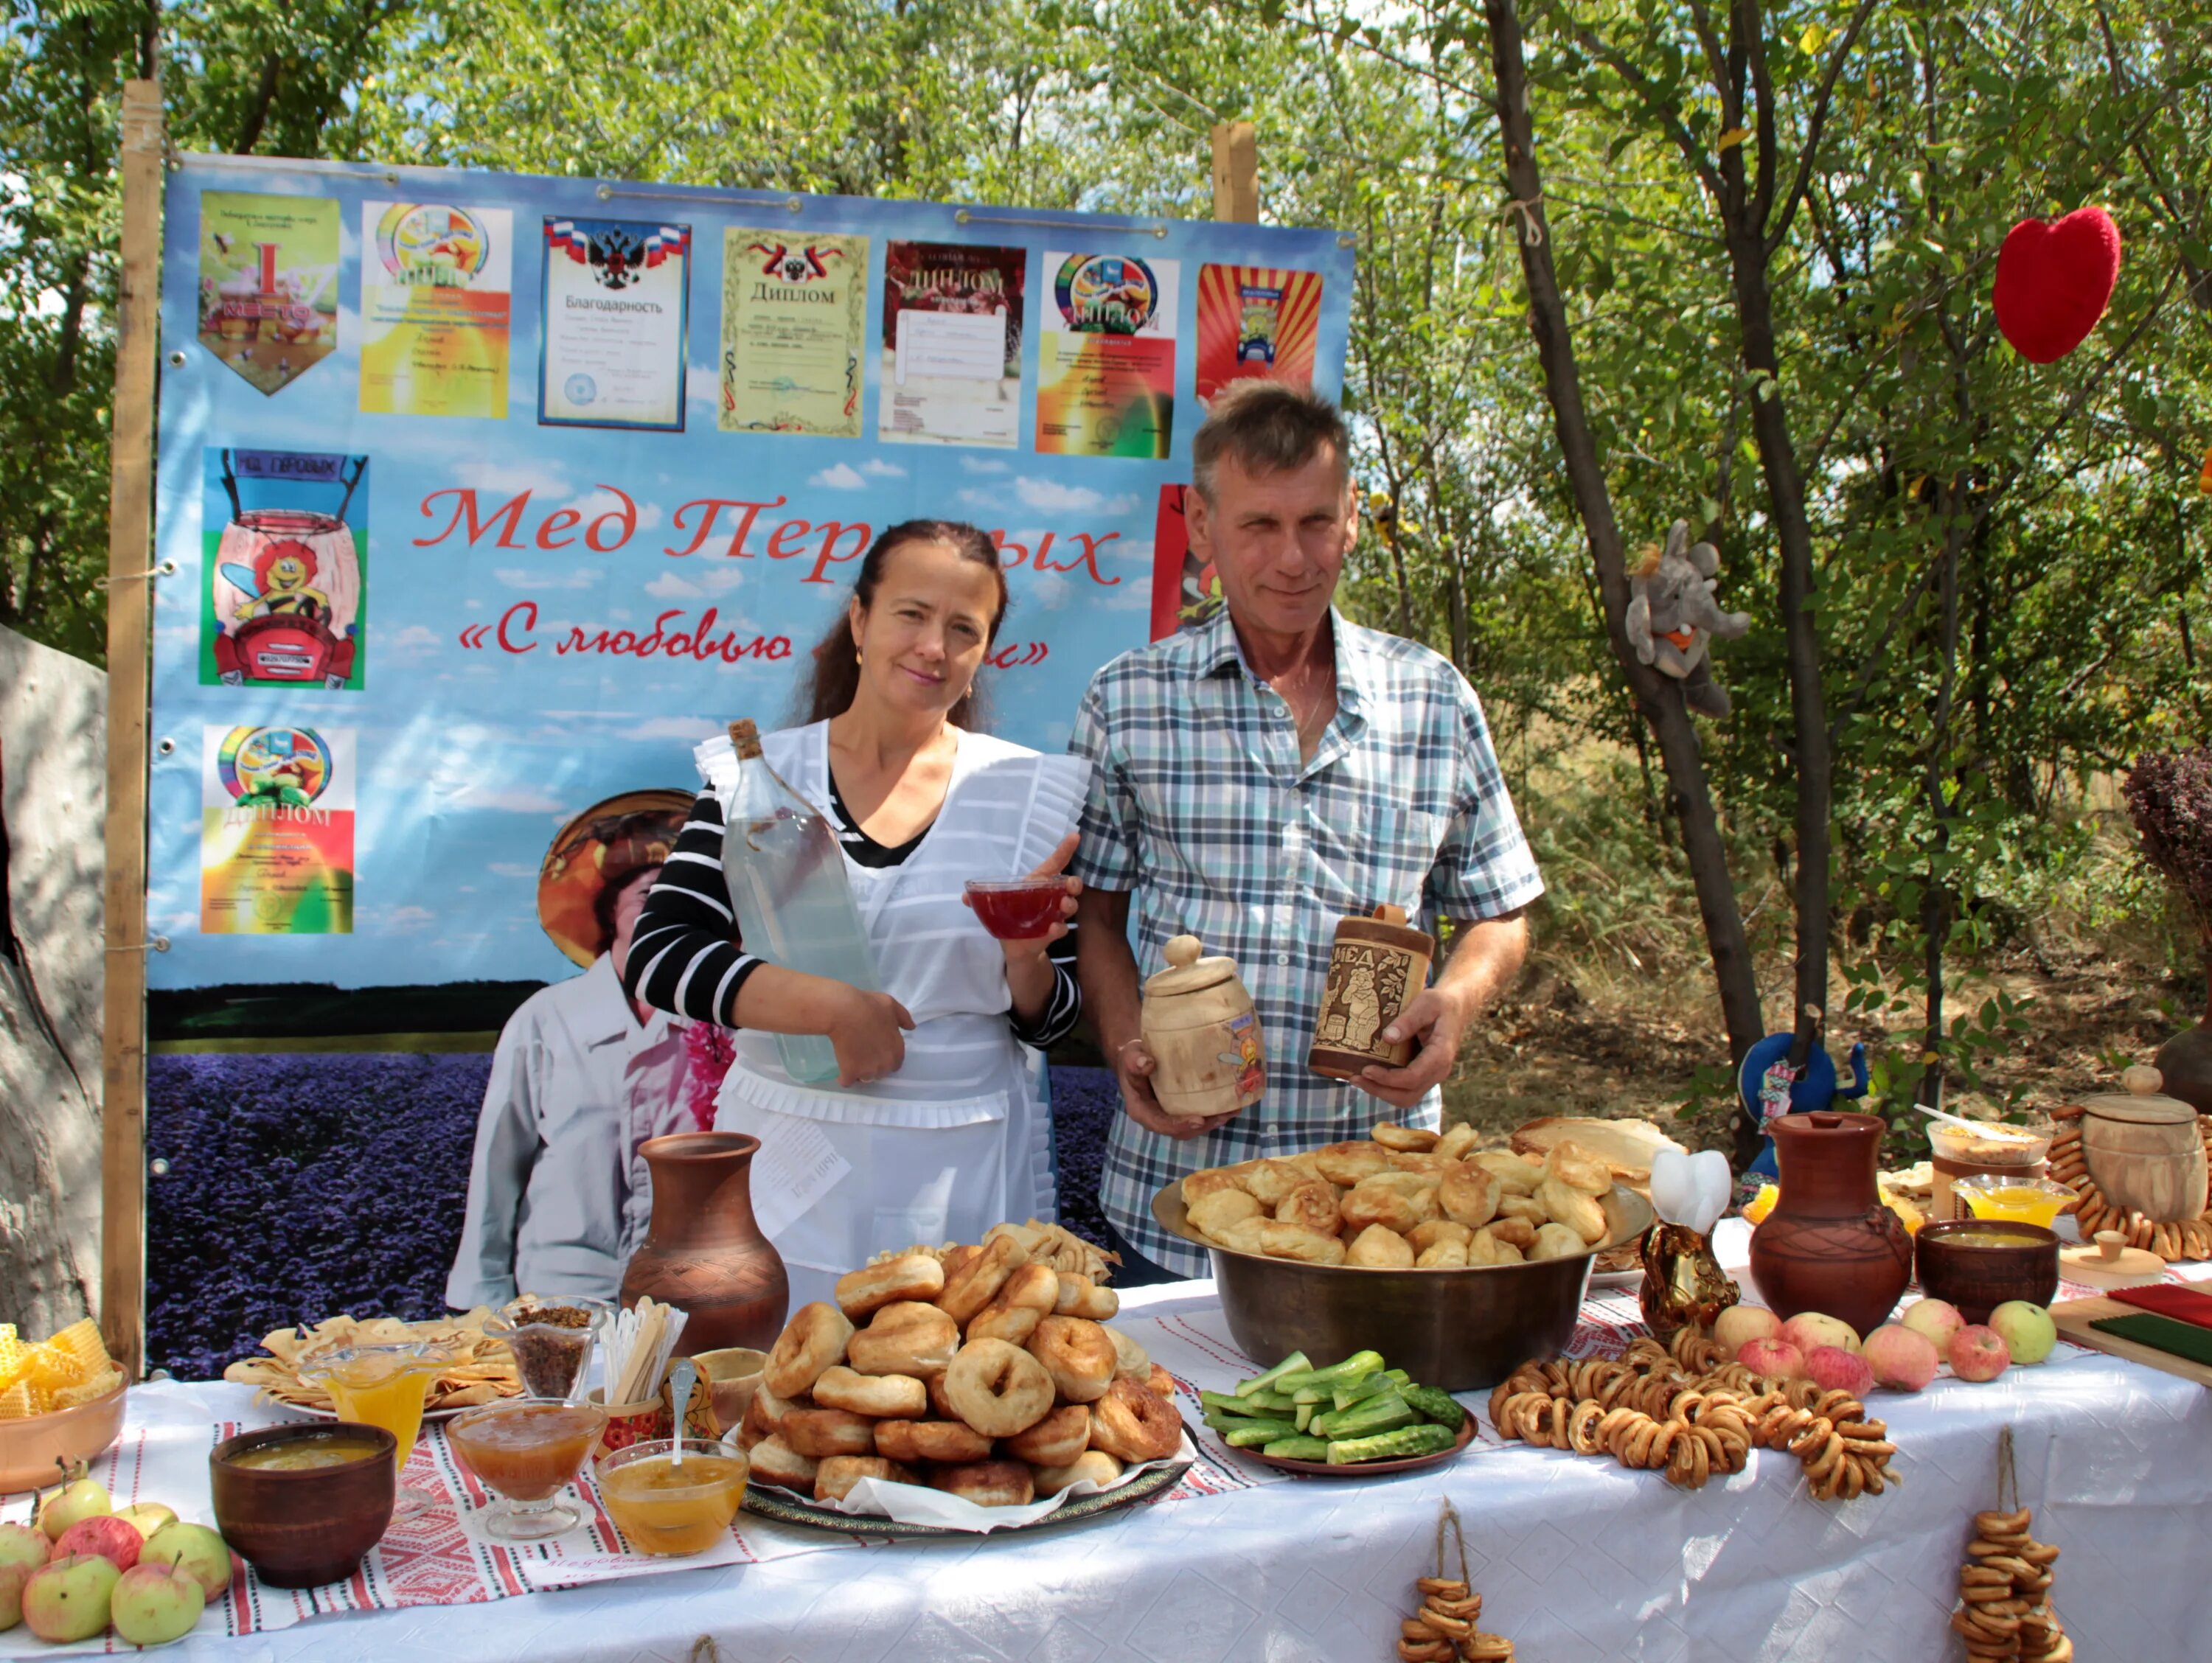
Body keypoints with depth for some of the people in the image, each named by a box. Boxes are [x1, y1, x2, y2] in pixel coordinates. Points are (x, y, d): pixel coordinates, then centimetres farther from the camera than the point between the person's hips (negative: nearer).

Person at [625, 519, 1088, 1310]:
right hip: (790, 1174, 0)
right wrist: (832, 1006, -18)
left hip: (964, 1185, 1)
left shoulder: (1024, 793, 2)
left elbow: (1047, 1025, 6)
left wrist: (1025, 958, -15)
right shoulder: (761, 776, 0)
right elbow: (658, 955, -9)